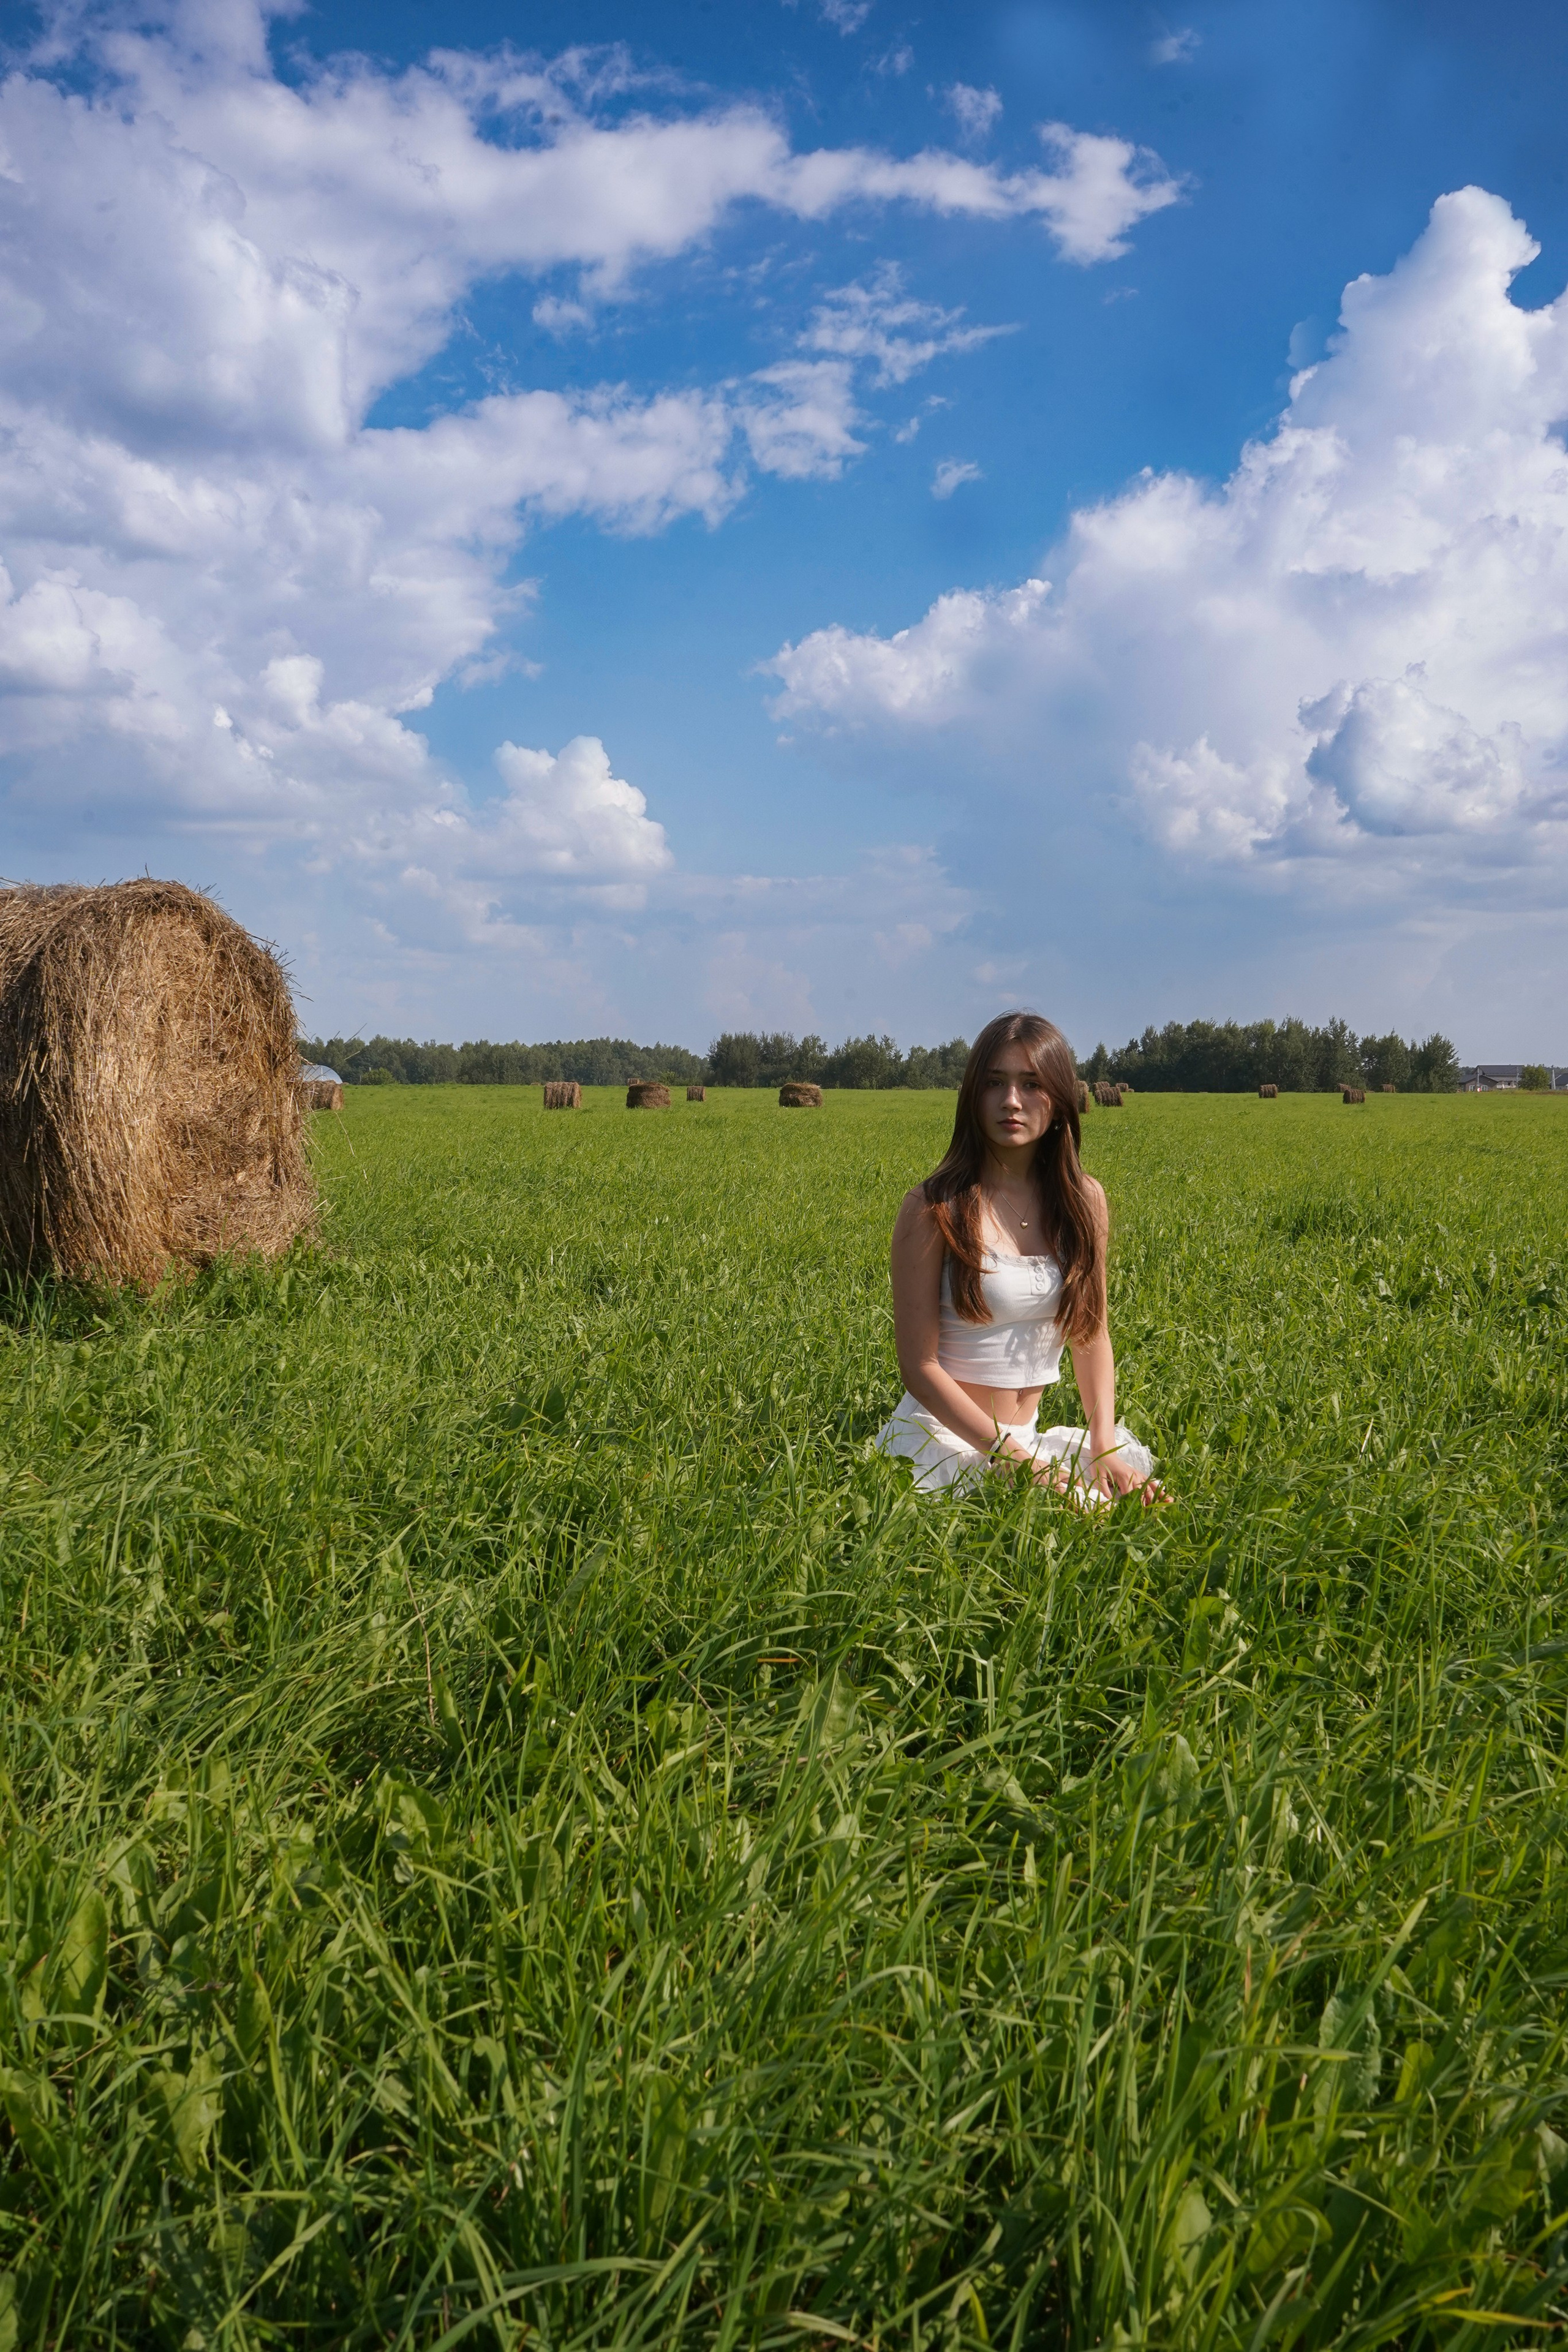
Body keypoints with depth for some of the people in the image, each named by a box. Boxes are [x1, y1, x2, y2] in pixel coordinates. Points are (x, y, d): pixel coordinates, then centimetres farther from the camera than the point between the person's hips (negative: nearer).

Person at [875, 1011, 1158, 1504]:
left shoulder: (1084, 1201, 3)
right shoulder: (935, 1208, -12)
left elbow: (1091, 1334, 11)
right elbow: (919, 1366, -12)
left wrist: (1105, 1445, -4)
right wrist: (1015, 1458, -18)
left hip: (1024, 1439, 6)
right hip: (943, 1439, -6)